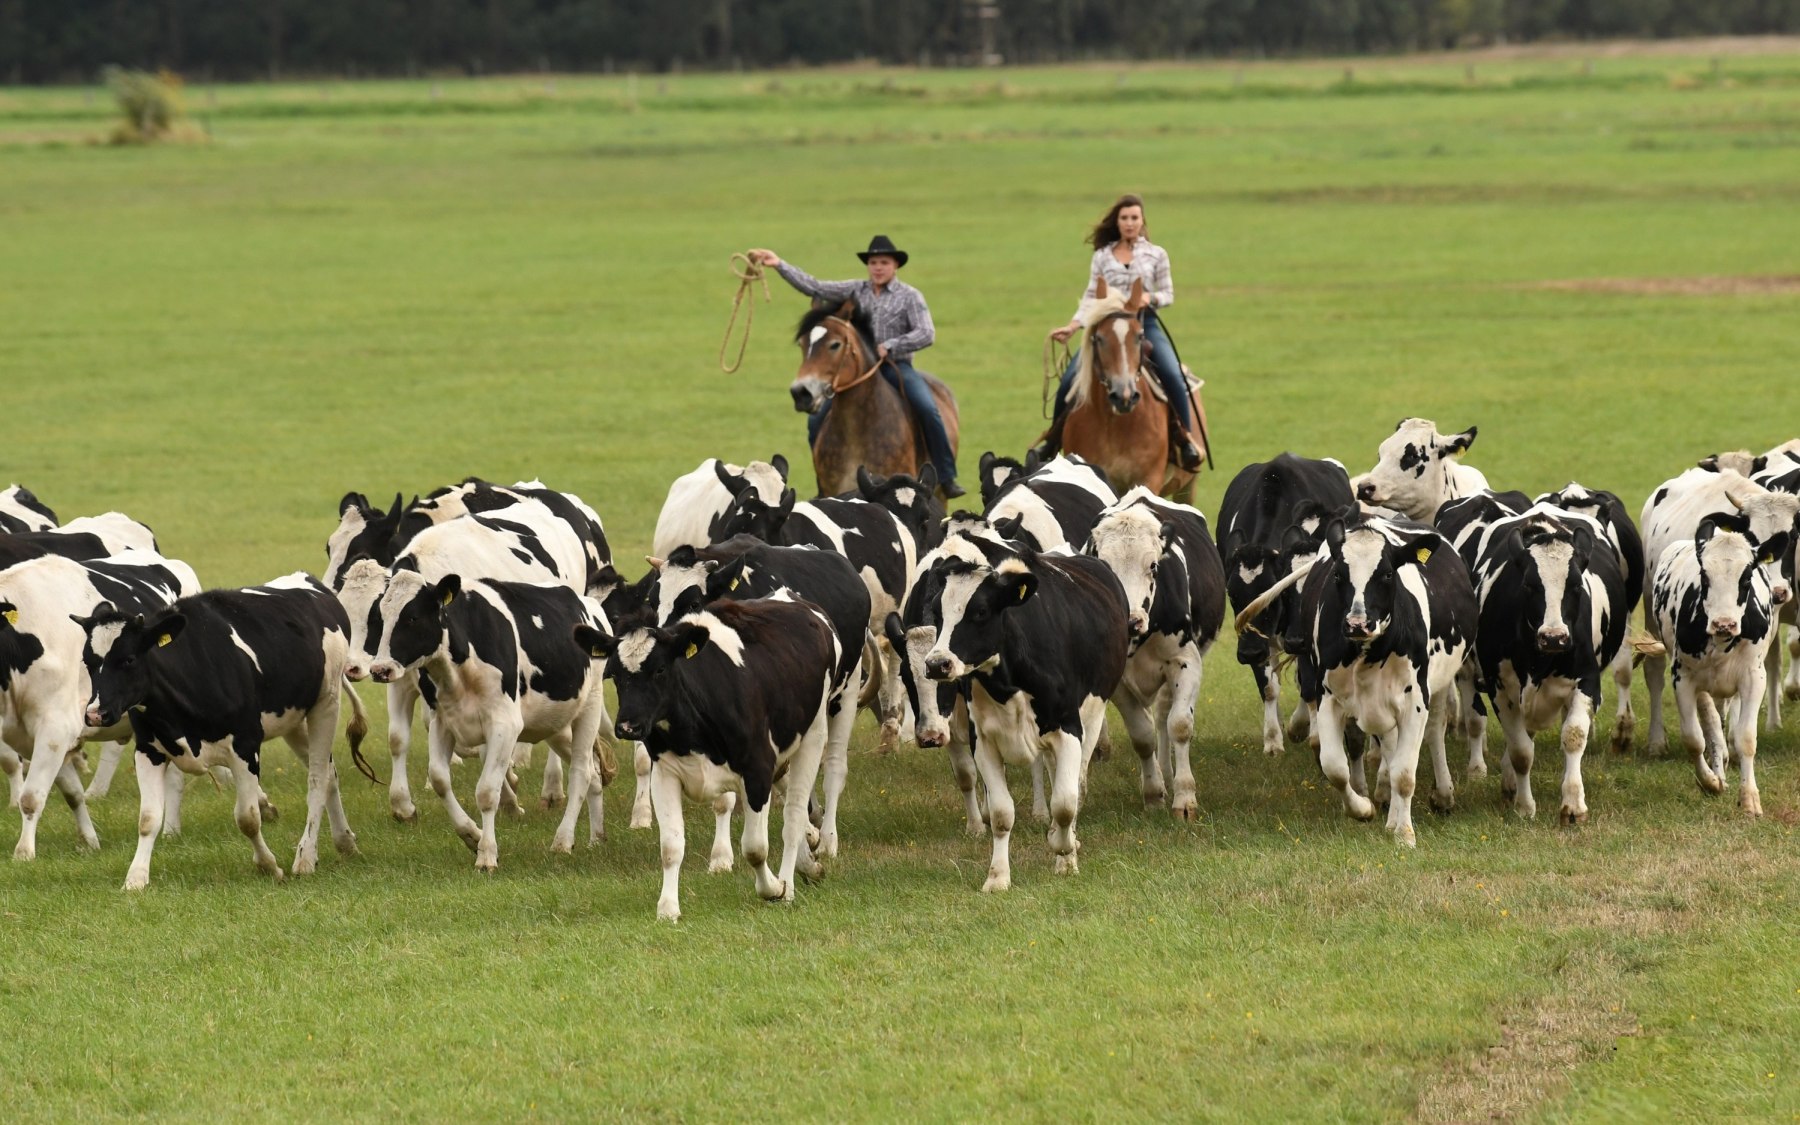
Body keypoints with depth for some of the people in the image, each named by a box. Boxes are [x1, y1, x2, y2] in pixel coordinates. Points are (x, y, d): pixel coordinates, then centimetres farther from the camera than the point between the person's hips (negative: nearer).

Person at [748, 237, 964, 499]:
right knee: (817, 420, -7)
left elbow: (926, 334, -9)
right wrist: (779, 265, 1)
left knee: (928, 410, -27)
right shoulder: (856, 291, 10)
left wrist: (888, 347, -18)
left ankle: (947, 478, -18)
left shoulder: (910, 297, 1)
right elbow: (815, 288, 7)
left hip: (896, 367, -3)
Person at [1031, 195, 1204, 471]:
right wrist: (1072, 326, -7)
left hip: (1145, 325, -1)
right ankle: (1053, 440, 5)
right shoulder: (1102, 256, 10)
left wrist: (1150, 298, -15)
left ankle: (1184, 440, -12)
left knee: (1173, 377, -25)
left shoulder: (1156, 254, 8)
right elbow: (1090, 297, 7)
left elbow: (1168, 295, 8)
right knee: (1069, 380, -14)